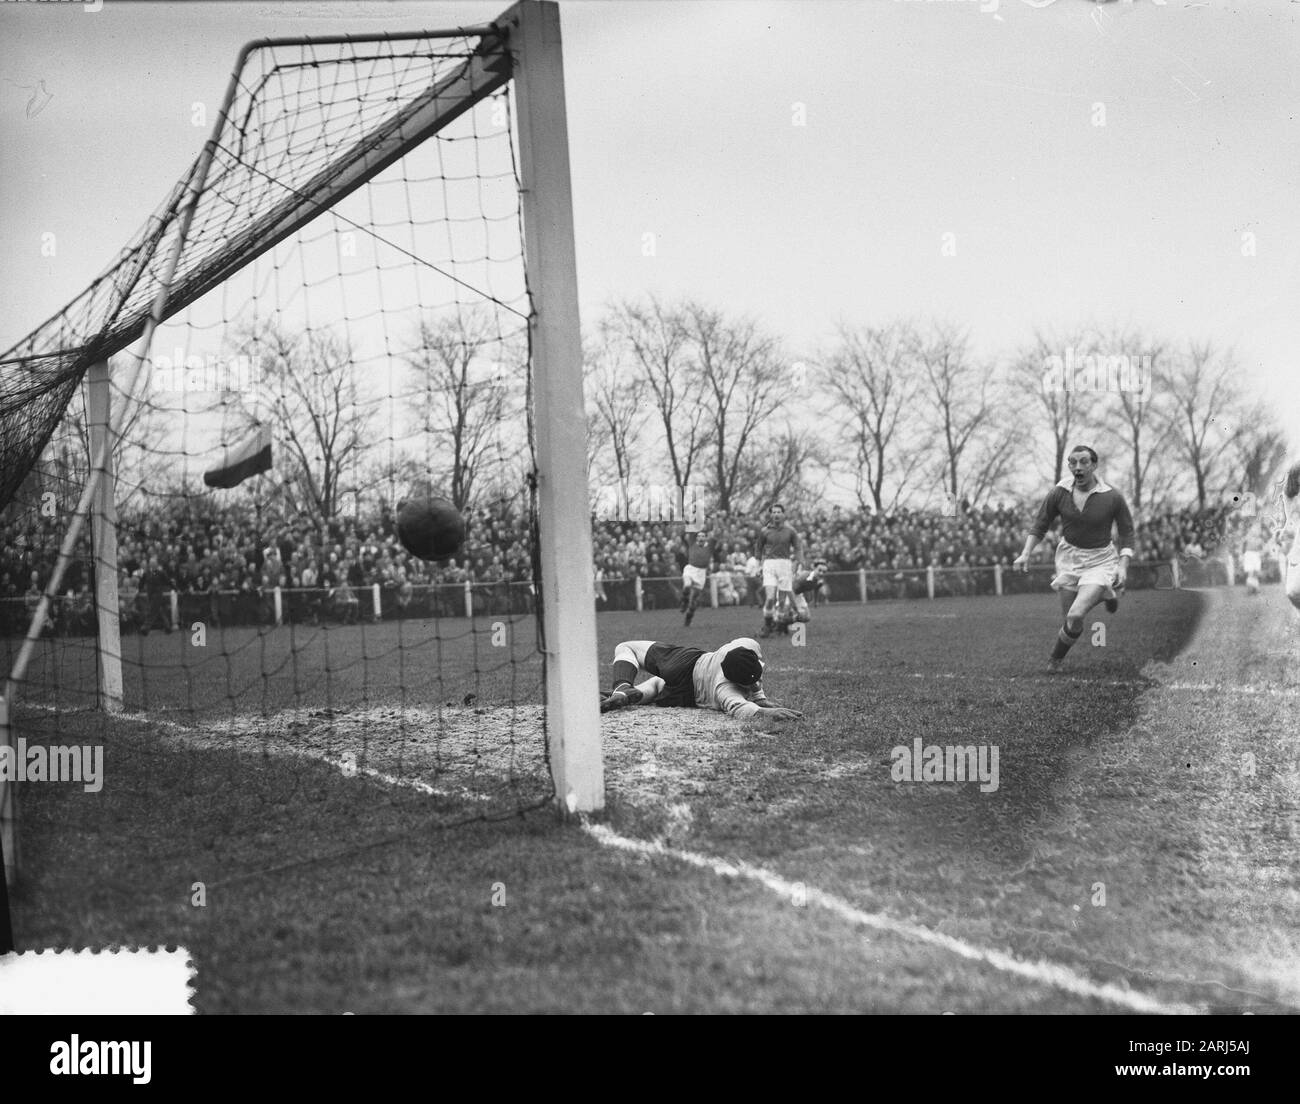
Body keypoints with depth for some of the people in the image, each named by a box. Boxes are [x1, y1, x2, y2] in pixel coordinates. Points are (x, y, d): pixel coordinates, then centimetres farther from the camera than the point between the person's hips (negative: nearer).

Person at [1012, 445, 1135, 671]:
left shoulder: (1113, 497, -17)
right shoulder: (1058, 493, -11)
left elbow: (1127, 533, -5)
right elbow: (1040, 526, 0)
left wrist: (1123, 566, -15)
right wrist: (1025, 554, -13)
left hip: (1100, 560, -4)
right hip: (1069, 557, 4)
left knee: (1075, 616, -19)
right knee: (1070, 615, 12)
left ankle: (1057, 657, 10)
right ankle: (1107, 594, 44)